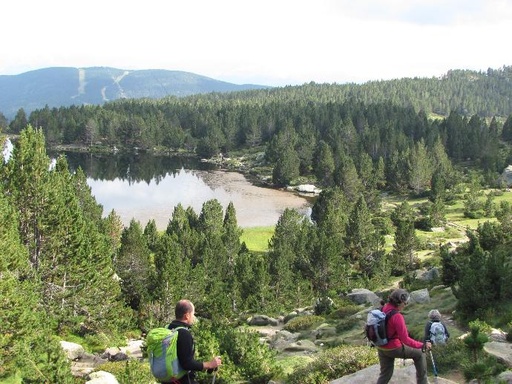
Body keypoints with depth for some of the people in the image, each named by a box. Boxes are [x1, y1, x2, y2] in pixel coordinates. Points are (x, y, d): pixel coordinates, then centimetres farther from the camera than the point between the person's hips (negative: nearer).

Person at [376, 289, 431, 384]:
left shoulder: (383, 310, -1)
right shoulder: (397, 316, -25)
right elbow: (405, 339, -25)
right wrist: (422, 345, -20)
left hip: (381, 348, 7)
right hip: (394, 348, -7)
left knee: (385, 375, 16)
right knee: (419, 354, 14)